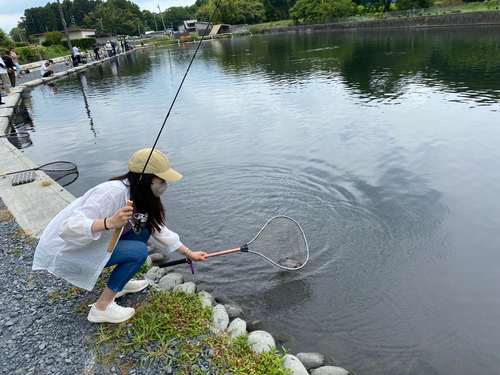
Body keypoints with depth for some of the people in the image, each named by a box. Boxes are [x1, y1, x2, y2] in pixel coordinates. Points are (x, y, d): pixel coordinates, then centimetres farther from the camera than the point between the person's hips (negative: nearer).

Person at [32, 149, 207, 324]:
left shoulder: (140, 197, -3)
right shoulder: (113, 193, -31)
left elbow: (158, 229, 7)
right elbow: (68, 229, -35)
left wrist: (188, 253, 8)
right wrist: (110, 222, -50)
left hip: (87, 241, 8)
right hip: (63, 251, -8)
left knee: (142, 230, -1)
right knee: (138, 251, -19)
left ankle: (119, 284, 14)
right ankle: (101, 308, -4)